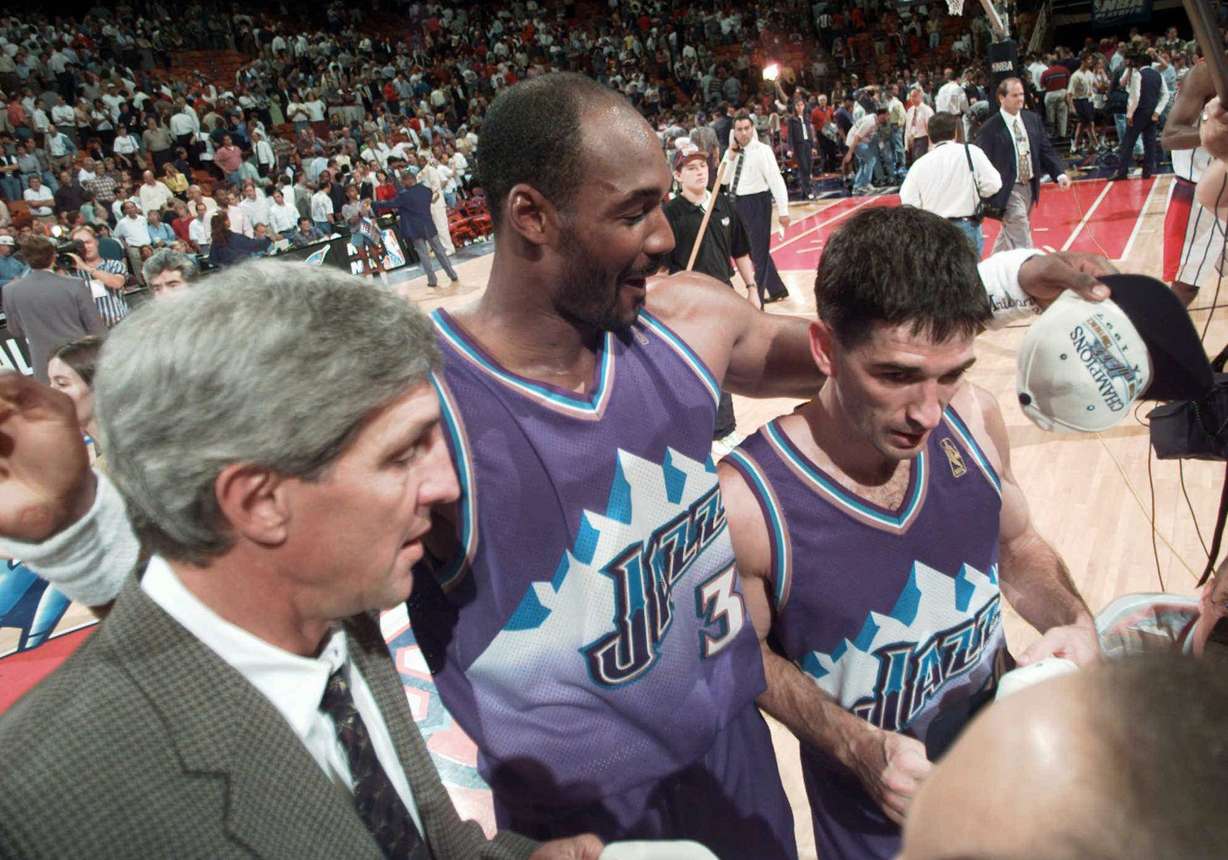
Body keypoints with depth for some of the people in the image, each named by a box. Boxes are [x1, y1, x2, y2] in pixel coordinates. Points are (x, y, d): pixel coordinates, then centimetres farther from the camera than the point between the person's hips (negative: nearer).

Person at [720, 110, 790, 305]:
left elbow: (776, 180, -16)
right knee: (752, 249, 18)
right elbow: (724, 180, 6)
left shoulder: (762, 150, -13)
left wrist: (783, 211, -20)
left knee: (759, 251, 0)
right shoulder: (732, 152, 6)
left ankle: (756, 299, 8)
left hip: (757, 202, -7)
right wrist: (731, 158, -8)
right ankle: (776, 289, 35)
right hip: (738, 202, 8)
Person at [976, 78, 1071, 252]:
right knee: (1021, 237, -8)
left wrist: (1059, 174, -5)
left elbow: (1046, 150, 9)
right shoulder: (990, 128, -12)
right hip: (1008, 190, -6)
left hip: (1029, 187, 6)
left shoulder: (1033, 119, 7)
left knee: (1009, 232, 18)